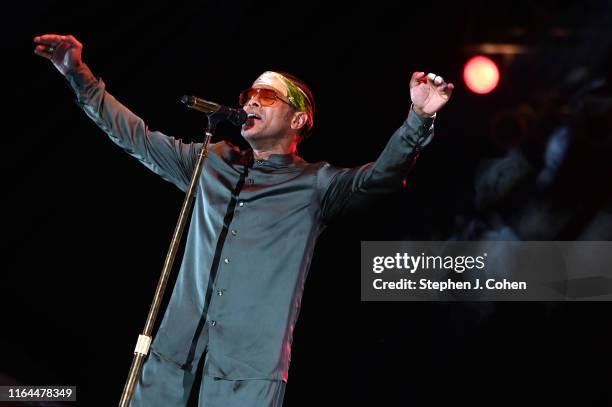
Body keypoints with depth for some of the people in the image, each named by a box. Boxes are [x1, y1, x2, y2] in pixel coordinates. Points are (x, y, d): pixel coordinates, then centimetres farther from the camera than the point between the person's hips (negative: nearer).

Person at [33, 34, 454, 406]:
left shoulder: (314, 185, 5)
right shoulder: (211, 162, 17)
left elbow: (381, 176, -9)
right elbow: (137, 136, 23)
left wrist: (419, 119, -26)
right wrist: (80, 75, 20)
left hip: (249, 363, -4)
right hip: (176, 348, 4)